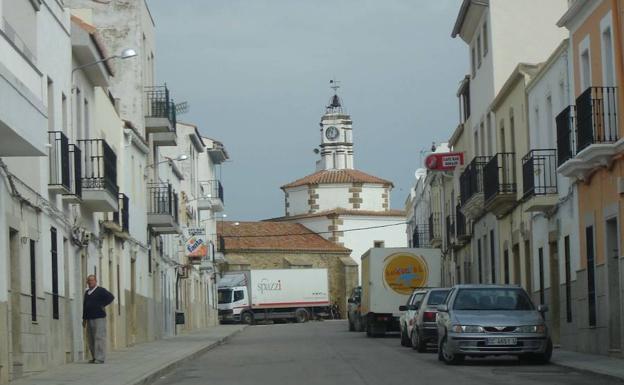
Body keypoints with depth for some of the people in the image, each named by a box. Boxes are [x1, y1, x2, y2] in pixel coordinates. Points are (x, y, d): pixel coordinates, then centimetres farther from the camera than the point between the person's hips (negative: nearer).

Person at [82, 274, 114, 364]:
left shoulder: (101, 290, -3)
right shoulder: (87, 292, 18)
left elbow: (111, 297, -14)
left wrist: (102, 305, -12)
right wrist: (84, 318, 18)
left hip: (99, 317, -7)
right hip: (89, 319, 7)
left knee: (99, 337, -11)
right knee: (90, 339, 6)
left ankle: (100, 358, -13)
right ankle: (94, 357, 13)